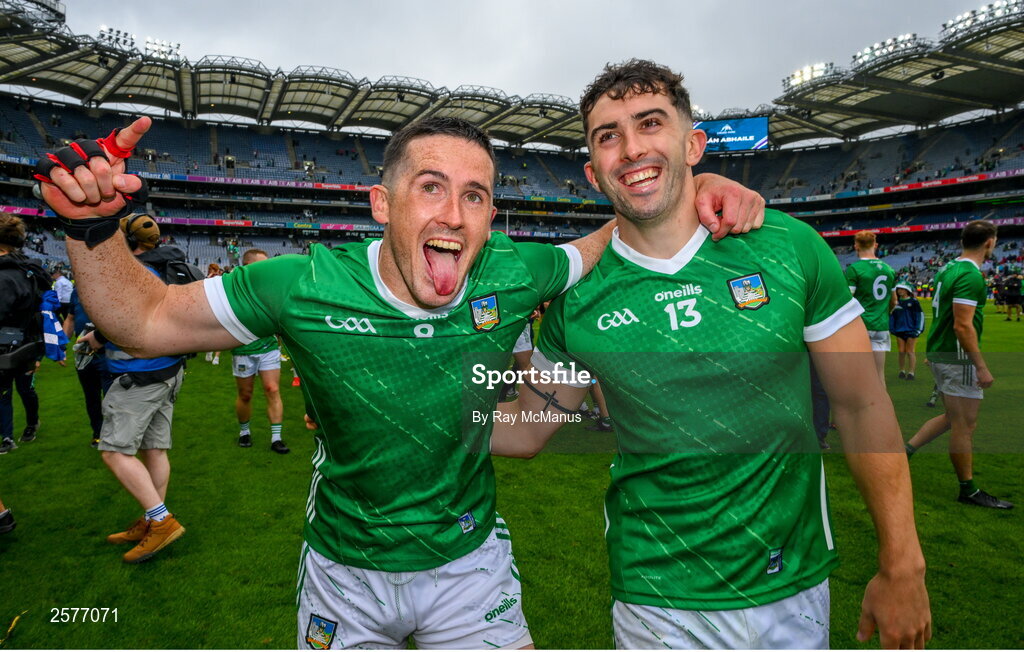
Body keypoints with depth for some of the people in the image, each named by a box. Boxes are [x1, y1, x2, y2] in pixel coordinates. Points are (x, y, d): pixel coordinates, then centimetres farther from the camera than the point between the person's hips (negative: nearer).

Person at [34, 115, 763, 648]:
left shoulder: (512, 276, -19)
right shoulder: (307, 287, -23)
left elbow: (619, 240, -2)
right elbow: (147, 319, -10)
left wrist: (697, 189, -18)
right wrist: (93, 229, -26)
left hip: (472, 562, 0)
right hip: (344, 570, 1)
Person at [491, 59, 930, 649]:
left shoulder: (788, 246, -9)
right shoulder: (579, 298, -10)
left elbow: (863, 405, -3)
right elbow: (526, 429, 1)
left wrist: (903, 566, -2)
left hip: (796, 588, 2)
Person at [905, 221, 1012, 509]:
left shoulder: (948, 269, 11)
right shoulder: (971, 276, -19)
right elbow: (963, 326, -23)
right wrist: (982, 367, -19)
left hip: (939, 353, 9)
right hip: (958, 358, -9)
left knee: (952, 418, 20)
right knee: (965, 425, 2)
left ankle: (905, 450, 15)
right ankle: (968, 491, 13)